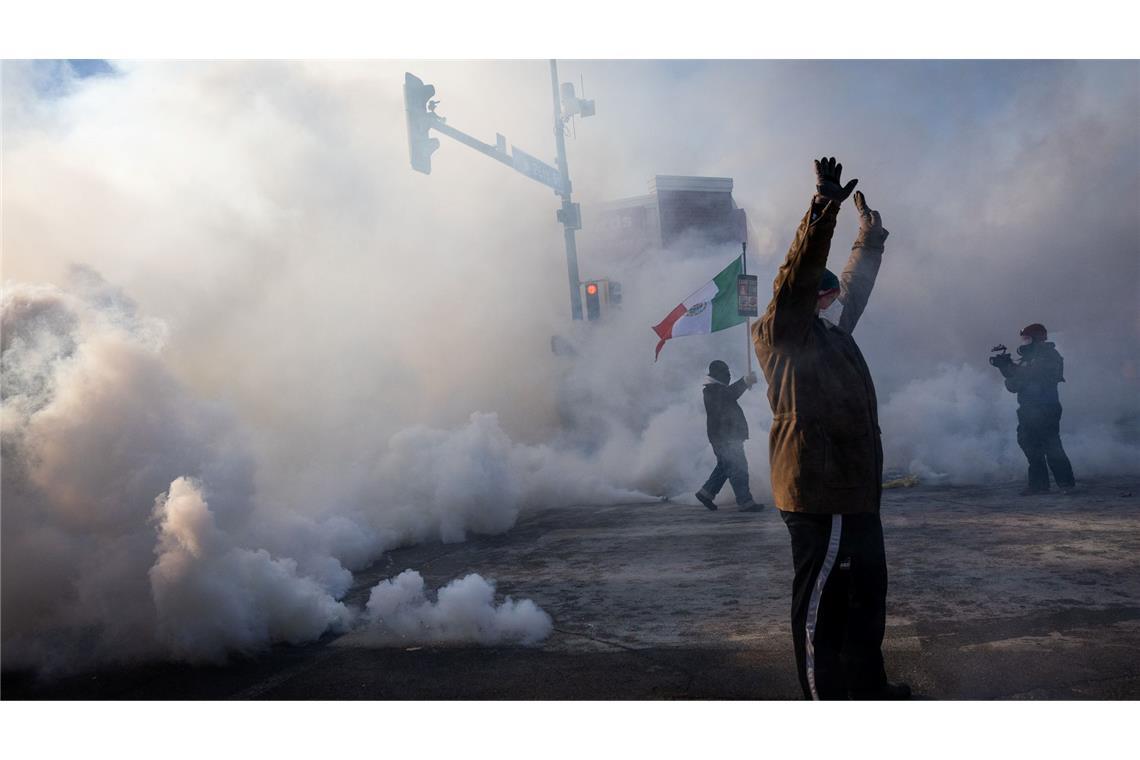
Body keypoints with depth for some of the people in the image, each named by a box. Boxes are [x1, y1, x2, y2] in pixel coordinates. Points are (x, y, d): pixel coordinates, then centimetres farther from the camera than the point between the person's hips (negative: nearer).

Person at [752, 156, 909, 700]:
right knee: (822, 601, -5)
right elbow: (798, 275, -25)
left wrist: (869, 238, 43)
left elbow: (854, 288, 36)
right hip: (820, 493, -11)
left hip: (850, 489, 11)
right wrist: (823, 211, -33)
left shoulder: (828, 332, 19)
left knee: (866, 590, 22)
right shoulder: (781, 333, -9)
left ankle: (866, 687, 37)